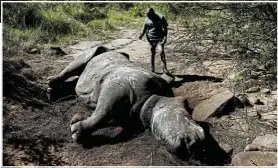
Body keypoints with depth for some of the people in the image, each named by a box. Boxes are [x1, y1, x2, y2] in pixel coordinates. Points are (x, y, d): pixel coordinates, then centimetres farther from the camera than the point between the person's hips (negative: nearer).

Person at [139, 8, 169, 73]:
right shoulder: (147, 20, 1)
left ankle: (164, 67, 1)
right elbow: (144, 29, 6)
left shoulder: (161, 18, -5)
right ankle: (152, 68, 16)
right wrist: (141, 35, -14)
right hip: (152, 38, 2)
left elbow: (165, 28, -3)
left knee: (162, 52, -11)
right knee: (153, 53, 7)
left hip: (160, 37, -2)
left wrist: (165, 37, -15)